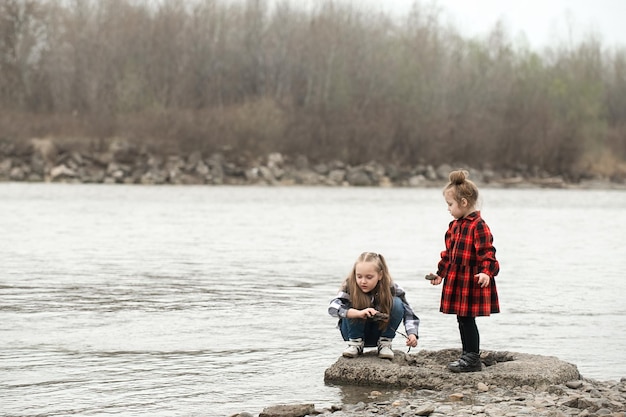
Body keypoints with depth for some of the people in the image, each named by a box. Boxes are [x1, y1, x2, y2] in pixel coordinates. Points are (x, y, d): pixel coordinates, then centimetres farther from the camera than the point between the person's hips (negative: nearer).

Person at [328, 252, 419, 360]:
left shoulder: (391, 289, -20)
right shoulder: (350, 286, -25)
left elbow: (409, 313, -15)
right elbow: (333, 307, -40)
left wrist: (412, 334, -35)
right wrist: (359, 313, -56)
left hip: (380, 332, 1)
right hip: (354, 333, -1)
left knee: (397, 304, -24)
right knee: (352, 304, -30)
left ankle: (385, 344, -10)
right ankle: (355, 343, -12)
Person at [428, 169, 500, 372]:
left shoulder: (478, 226, -15)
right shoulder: (455, 226, 14)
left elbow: (487, 251, -20)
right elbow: (449, 253, 23)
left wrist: (486, 272, -31)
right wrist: (441, 273, 28)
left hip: (472, 281, -9)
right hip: (456, 280, 9)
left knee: (467, 318, -6)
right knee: (462, 319, 13)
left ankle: (473, 358, 2)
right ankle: (468, 355, 22)